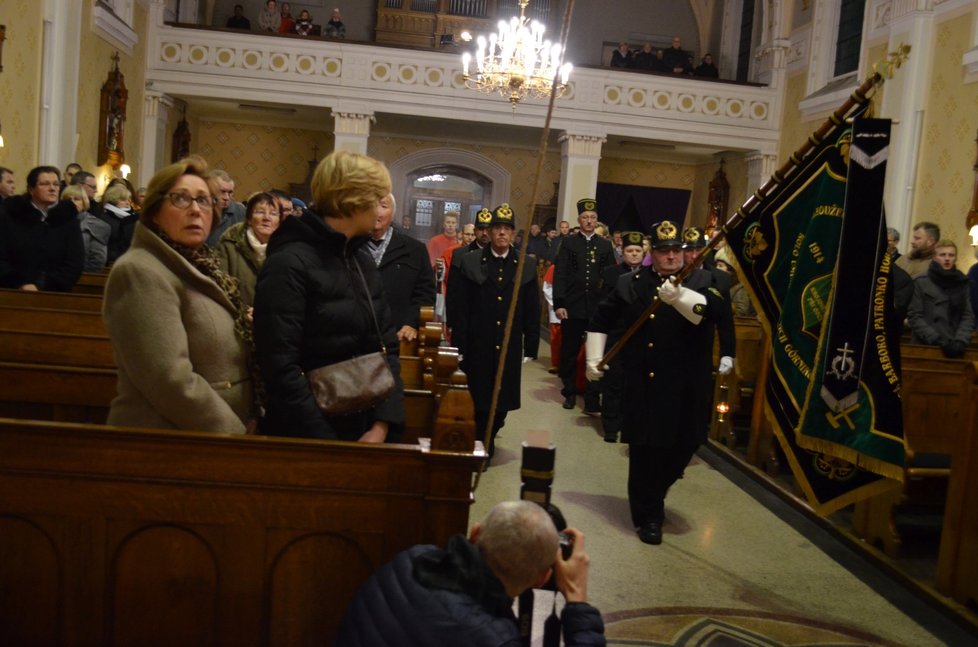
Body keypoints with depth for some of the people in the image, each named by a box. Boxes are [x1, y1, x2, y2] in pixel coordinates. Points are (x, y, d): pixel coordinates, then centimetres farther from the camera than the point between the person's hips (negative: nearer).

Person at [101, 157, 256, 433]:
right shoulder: (141, 272, -15)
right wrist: (238, 435, -17)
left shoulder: (200, 268, 11)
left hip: (211, 443, 8)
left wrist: (250, 420, 0)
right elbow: (170, 381, -24)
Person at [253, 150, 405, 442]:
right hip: (306, 440, -7)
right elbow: (281, 369, -20)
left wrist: (382, 425, -6)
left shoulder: (364, 265, 9)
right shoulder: (289, 263, -15)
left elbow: (386, 348, 6)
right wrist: (327, 443, -18)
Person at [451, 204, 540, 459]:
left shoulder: (527, 268, 5)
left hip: (509, 349, 2)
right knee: (475, 400, 3)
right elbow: (461, 309, -1)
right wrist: (458, 346, -5)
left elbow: (532, 312, 6)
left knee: (501, 402, 8)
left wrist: (531, 348, 2)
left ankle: (487, 443, 31)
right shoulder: (470, 263, 2)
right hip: (477, 348, -1)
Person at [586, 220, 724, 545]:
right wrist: (594, 357, 9)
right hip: (642, 385, 0)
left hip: (685, 386, 1)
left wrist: (678, 295, -38)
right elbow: (601, 320, 15)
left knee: (681, 446, 10)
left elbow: (712, 308, -21)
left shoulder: (702, 280, 2)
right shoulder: (631, 283, 5)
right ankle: (648, 515, 19)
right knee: (645, 449, 1)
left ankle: (653, 496, 39)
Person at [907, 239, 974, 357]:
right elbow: (914, 316, -5)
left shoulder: (962, 283, 10)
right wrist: (937, 339, -14)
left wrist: (961, 341, -10)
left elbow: (968, 317, 6)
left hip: (952, 346, 3)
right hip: (924, 345, -2)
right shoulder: (921, 282, 0)